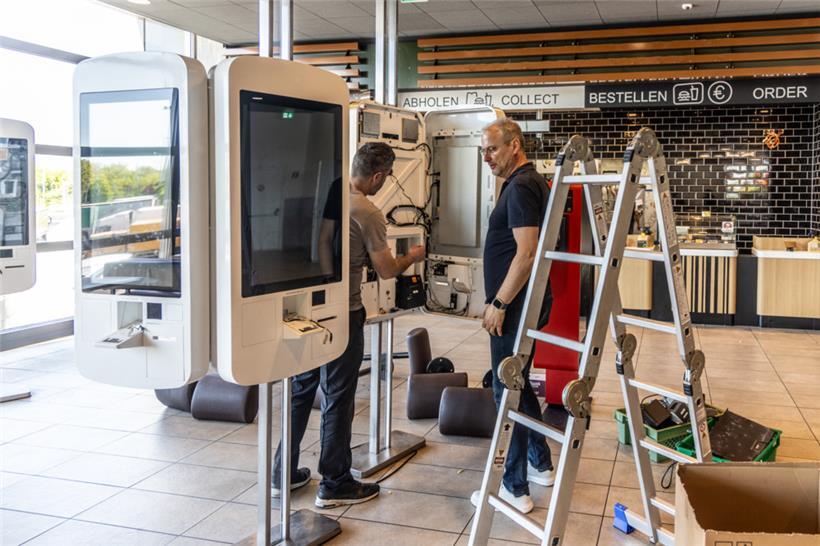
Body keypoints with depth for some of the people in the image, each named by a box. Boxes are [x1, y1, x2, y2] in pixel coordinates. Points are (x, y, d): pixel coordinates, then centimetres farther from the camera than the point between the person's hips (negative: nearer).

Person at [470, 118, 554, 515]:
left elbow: (526, 253, -24)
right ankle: (540, 465, 33)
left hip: (515, 306, -11)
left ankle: (515, 489, 5)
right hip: (524, 304, 11)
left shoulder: (521, 187, -17)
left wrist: (498, 303, -19)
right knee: (517, 384, 20)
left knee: (509, 391, -4)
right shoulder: (531, 183, 15)